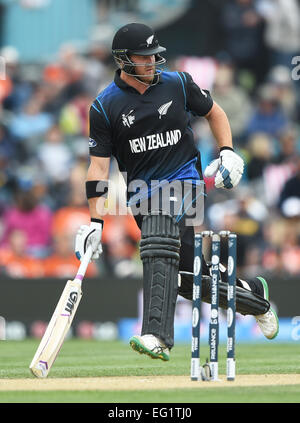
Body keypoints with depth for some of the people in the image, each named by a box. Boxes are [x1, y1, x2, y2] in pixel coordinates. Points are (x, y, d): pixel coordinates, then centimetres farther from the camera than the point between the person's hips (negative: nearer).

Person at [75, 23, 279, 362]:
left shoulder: (177, 84, 3)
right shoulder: (104, 107, -1)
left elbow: (213, 112, 19)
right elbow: (99, 166, -3)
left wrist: (228, 153, 4)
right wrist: (95, 221, -11)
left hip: (183, 180, -2)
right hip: (141, 191, 2)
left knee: (159, 245, -30)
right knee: (188, 276, 1)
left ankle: (157, 337, -40)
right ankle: (253, 295, 28)